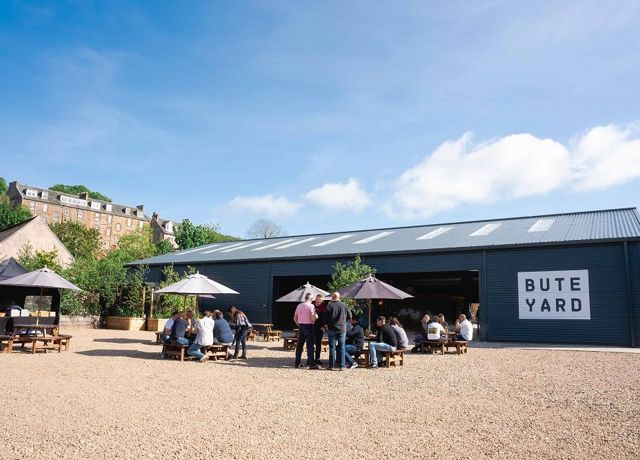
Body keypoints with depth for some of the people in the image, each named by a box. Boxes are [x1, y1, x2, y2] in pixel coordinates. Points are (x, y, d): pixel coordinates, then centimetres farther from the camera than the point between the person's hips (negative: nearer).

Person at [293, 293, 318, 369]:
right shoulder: (311, 306, -9)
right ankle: (311, 364, -5)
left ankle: (297, 363, 14)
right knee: (310, 345, -4)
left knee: (299, 345, 10)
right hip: (308, 326, -6)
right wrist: (316, 316, 4)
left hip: (300, 326, 6)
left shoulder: (299, 305, 9)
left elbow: (295, 319, 13)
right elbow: (313, 318, -16)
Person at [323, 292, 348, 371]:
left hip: (331, 329, -1)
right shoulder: (344, 305, 1)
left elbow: (325, 316, -7)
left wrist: (326, 325, 8)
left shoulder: (329, 305, -6)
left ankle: (332, 365, 6)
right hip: (342, 329, 1)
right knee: (341, 347, 5)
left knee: (332, 347, 4)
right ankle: (341, 366, 3)